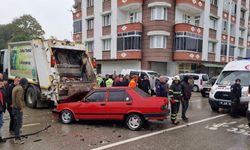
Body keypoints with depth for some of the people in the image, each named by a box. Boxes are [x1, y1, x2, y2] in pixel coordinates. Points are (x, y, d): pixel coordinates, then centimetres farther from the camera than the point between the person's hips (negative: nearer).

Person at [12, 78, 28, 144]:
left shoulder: (15, 87, 15)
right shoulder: (20, 88, -17)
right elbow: (18, 99, -24)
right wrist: (21, 108, -18)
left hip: (14, 108, 10)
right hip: (18, 109, -10)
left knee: (16, 123, 15)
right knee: (19, 124, -5)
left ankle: (16, 137, 23)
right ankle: (17, 139, -2)